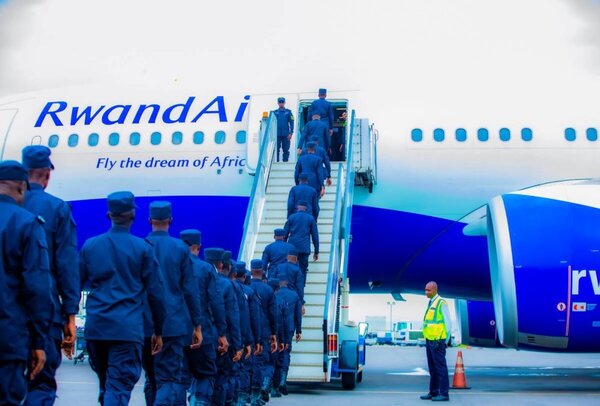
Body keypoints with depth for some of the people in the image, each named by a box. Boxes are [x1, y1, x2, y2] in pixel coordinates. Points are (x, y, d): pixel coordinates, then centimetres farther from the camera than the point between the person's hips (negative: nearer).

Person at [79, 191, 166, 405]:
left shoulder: (89, 245, 7)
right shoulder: (143, 248, -1)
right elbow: (155, 293, 0)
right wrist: (158, 331, 9)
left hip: (95, 328, 4)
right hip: (128, 329, -4)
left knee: (106, 385, 19)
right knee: (120, 388, -5)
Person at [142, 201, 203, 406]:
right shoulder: (181, 248, -3)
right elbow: (190, 290, -2)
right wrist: (197, 325, 5)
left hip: (144, 325, 3)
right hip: (173, 324, -3)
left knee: (152, 379, 16)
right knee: (170, 379, -3)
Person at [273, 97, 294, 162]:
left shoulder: (288, 112, 7)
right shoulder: (274, 112, 9)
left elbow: (291, 123, 4)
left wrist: (290, 133, -6)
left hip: (285, 135, -1)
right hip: (277, 135, 1)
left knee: (286, 150, 1)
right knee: (276, 149, 1)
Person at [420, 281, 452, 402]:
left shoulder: (441, 303, -12)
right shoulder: (431, 303, 15)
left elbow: (447, 323, -12)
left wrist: (445, 341, -11)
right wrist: (428, 340, 15)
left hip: (437, 341, -9)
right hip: (430, 340, 9)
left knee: (440, 367, -5)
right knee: (432, 367, 12)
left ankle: (444, 394, 0)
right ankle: (433, 392, 18)